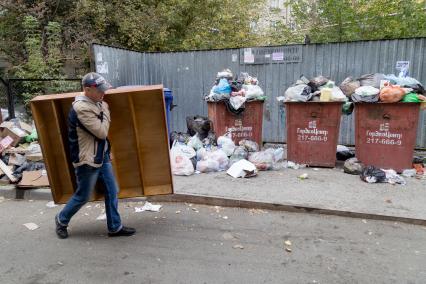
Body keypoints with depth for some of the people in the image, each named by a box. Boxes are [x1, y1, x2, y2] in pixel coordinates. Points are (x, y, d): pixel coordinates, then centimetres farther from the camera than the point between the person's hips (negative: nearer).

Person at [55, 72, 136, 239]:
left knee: (112, 192, 10)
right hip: (87, 160, -8)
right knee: (82, 196, 9)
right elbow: (102, 132, -23)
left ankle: (115, 227, 22)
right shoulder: (82, 108, -24)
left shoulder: (95, 103, 6)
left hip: (102, 156, 9)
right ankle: (62, 220, 35)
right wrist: (106, 111, -12)